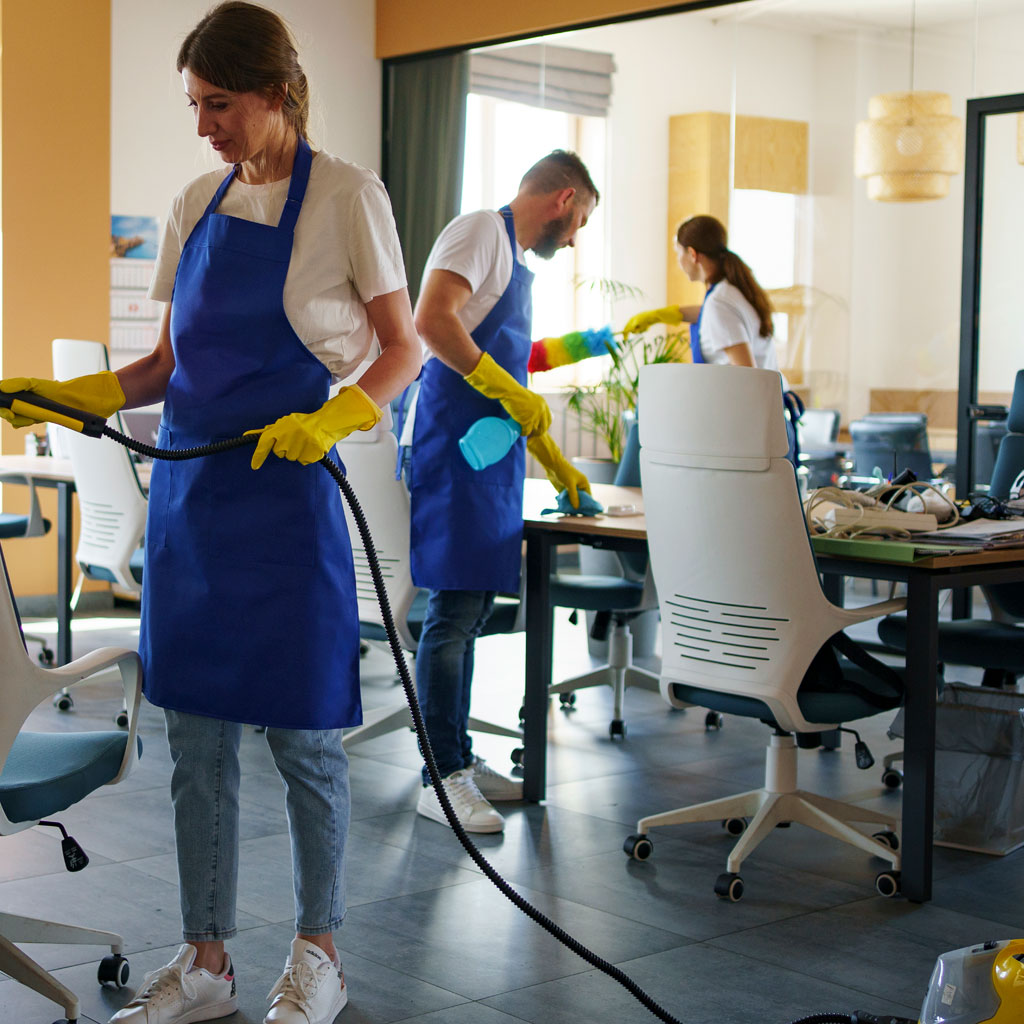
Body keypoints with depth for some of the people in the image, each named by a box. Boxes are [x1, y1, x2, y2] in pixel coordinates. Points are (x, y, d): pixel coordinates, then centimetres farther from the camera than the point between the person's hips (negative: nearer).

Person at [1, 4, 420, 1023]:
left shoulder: (345, 195, -5)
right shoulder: (198, 203, 11)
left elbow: (402, 350, -4)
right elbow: (169, 362, 15)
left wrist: (330, 418, -20)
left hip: (285, 493, -5)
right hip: (188, 491, 6)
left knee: (301, 737, 3)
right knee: (195, 737, 9)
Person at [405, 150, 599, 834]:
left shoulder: (517, 262, 24)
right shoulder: (483, 231, -5)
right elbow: (431, 320, -22)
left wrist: (556, 465, 32)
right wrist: (508, 390, -22)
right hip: (453, 449, -10)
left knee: (471, 611, 12)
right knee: (455, 611, -9)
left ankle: (460, 757, 20)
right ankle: (442, 779, -5)